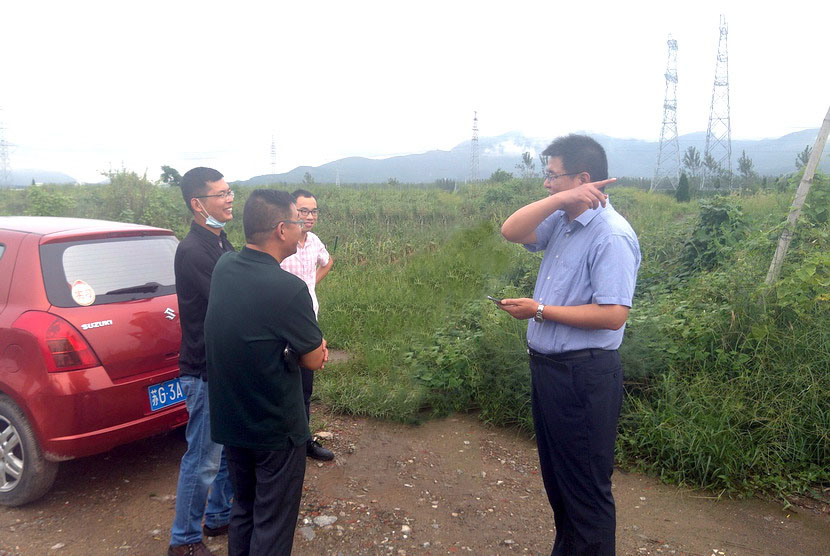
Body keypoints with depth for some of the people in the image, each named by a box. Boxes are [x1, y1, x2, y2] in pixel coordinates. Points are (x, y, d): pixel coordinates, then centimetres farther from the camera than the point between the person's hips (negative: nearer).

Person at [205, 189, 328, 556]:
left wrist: (310, 341, -3)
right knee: (273, 525, 12)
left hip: (230, 421, 7)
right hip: (276, 429, -7)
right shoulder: (288, 288, -27)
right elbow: (314, 360, -15)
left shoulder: (223, 267, -5)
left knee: (244, 508, 25)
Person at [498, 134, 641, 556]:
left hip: (584, 375, -9)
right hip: (547, 367, 9)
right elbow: (510, 232, -2)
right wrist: (559, 200, -13)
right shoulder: (562, 221, 8)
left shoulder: (611, 236, -19)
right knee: (556, 475, 23)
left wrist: (540, 310, -18)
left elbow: (613, 315, -25)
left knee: (586, 485, 6)